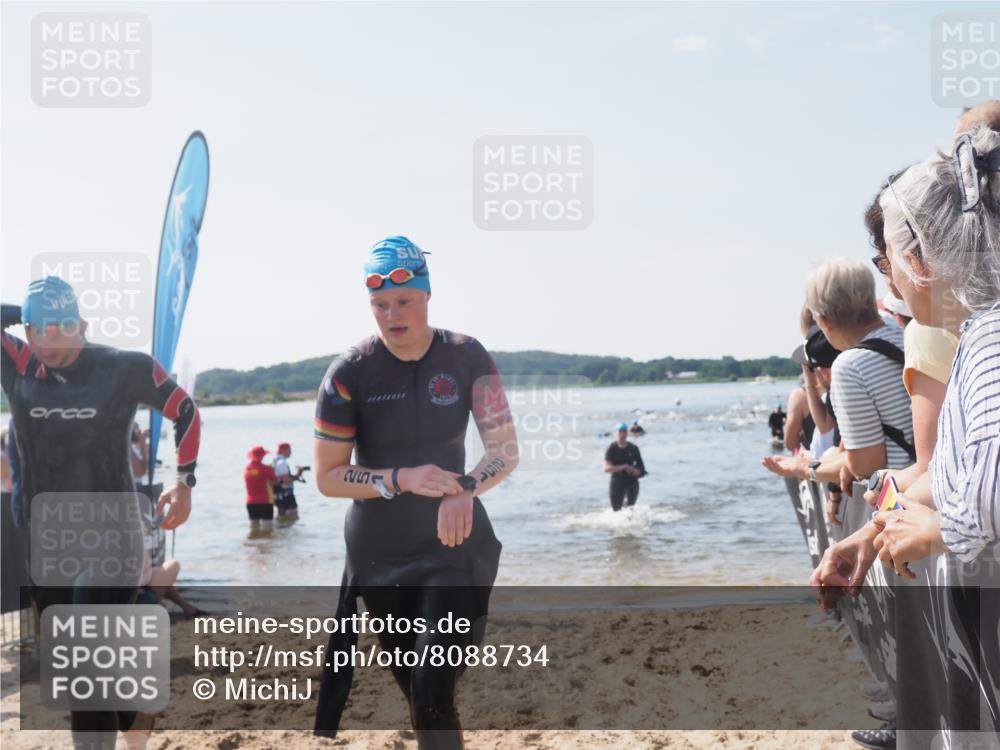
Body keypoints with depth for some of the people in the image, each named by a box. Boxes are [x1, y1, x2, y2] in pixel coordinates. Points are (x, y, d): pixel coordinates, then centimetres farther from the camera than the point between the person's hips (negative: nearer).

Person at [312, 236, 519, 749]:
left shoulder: (466, 356, -7)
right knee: (414, 687, 10)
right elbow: (327, 477, -8)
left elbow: (506, 448, -8)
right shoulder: (349, 373, -10)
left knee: (433, 689, -13)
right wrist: (403, 479, -25)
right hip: (378, 556, 1)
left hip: (453, 546, -1)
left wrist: (465, 490, -29)